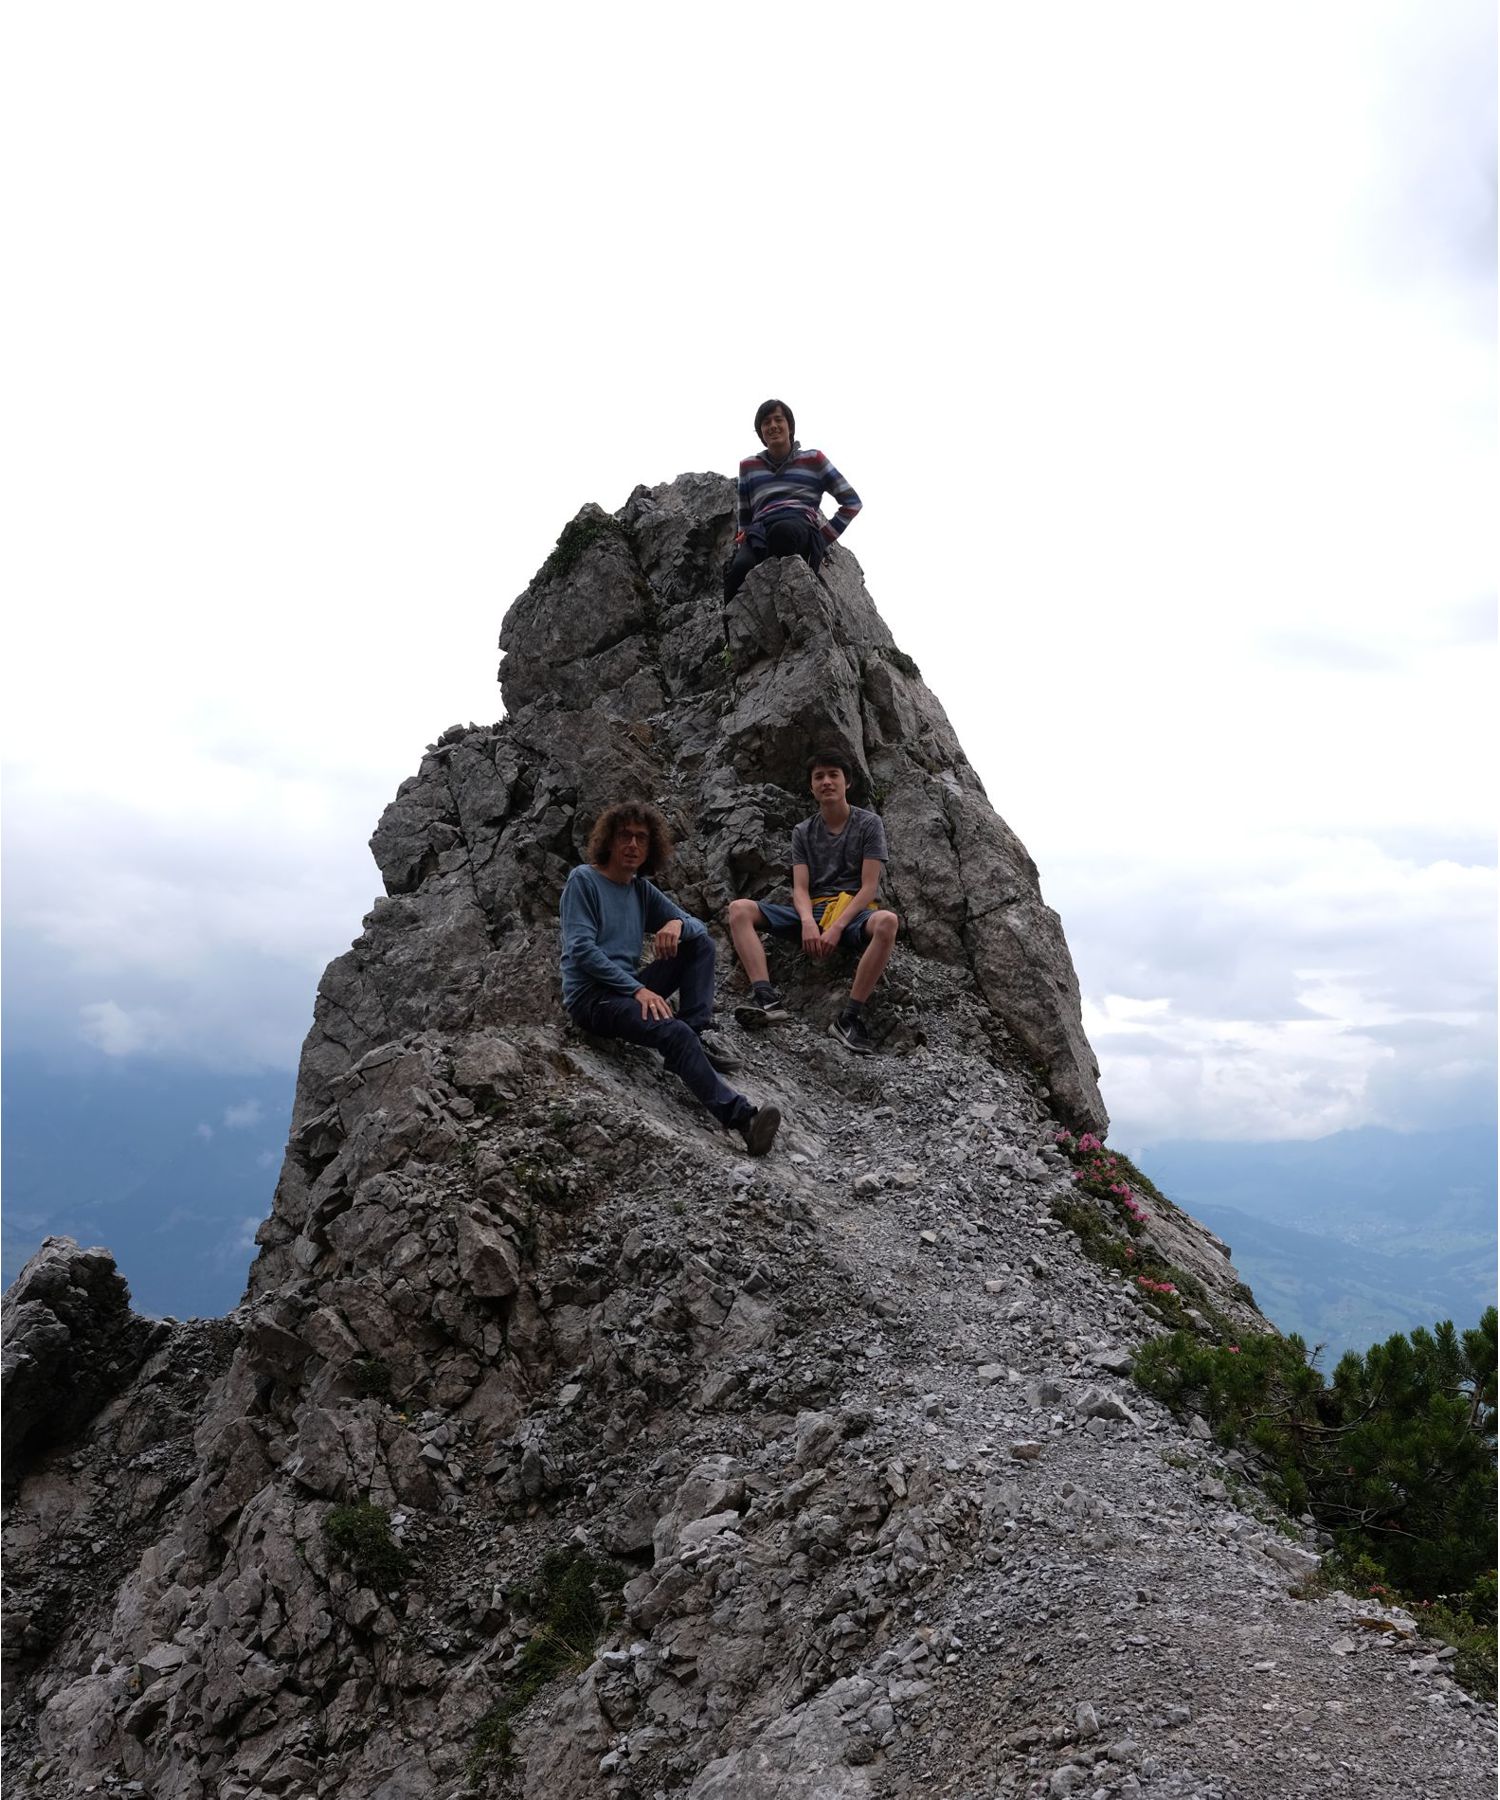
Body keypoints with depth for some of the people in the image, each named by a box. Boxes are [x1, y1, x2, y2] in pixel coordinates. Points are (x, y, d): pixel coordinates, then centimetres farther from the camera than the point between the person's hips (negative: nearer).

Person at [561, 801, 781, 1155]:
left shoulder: (642, 889, 14)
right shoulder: (583, 880, -5)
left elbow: (697, 925, 13)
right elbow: (581, 949, -16)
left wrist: (677, 924, -13)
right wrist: (637, 989, -24)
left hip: (631, 987, 8)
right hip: (591, 996, -8)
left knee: (700, 942, 3)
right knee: (674, 1032, -31)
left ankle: (698, 1035, -13)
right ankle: (741, 1117, -43)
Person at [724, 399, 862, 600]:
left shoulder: (813, 460, 20)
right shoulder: (749, 466, 27)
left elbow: (852, 502, 18)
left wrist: (825, 536, 6)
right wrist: (743, 539, 13)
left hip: (802, 525, -2)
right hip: (760, 534, 2)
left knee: (782, 531, -43)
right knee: (740, 567, -37)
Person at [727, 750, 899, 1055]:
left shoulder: (869, 823, 4)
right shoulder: (803, 832, 14)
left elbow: (869, 887, -5)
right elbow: (800, 888, 3)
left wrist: (837, 927, -19)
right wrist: (808, 922, -21)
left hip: (853, 912, -3)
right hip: (812, 911, 3)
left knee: (886, 921, -39)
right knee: (739, 909, -17)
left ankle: (850, 1017, -35)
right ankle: (766, 998, -36)